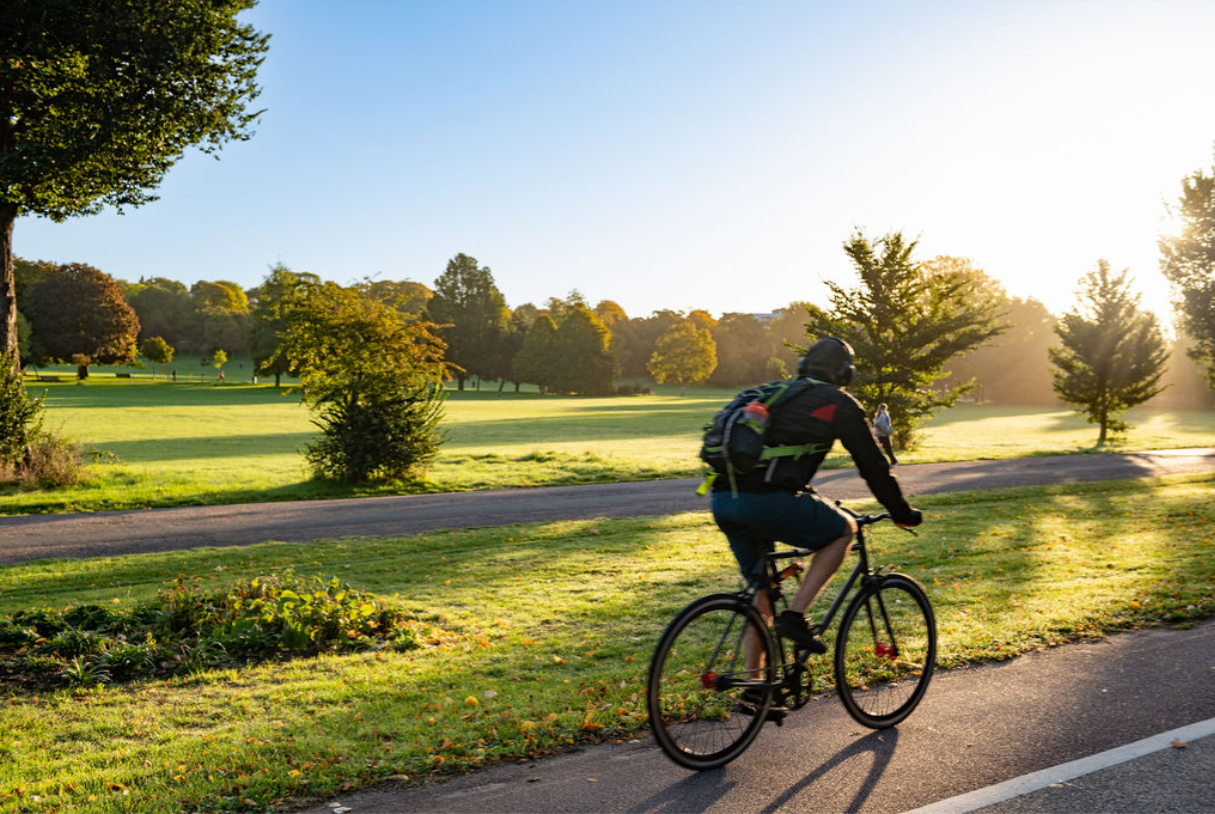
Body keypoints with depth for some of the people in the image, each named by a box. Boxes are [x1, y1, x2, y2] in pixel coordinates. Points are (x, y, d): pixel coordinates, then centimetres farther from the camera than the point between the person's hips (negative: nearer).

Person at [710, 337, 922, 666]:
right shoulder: (839, 404, 10)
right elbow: (873, 464, 13)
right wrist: (904, 513, 27)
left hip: (723, 500, 7)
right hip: (766, 500, -7)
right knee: (844, 530, 18)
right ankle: (795, 615, 6)